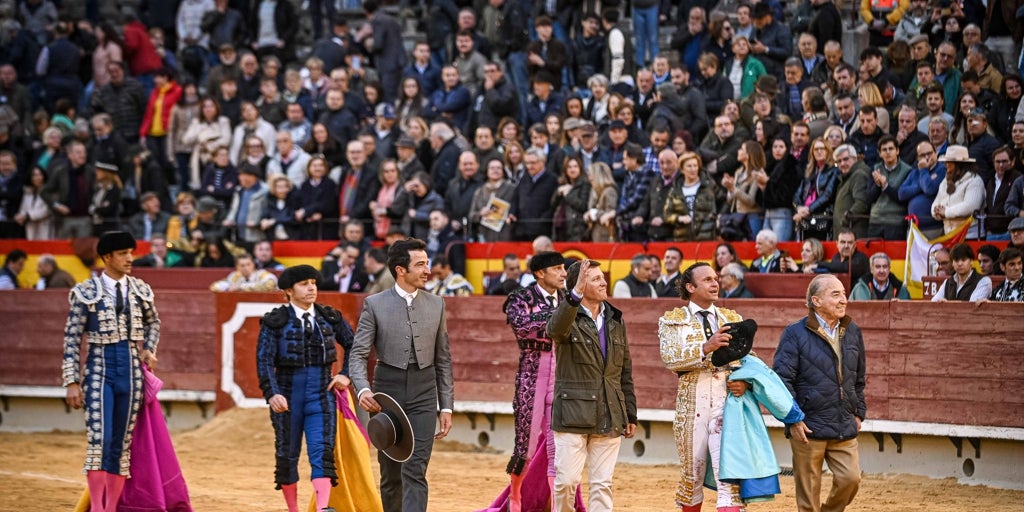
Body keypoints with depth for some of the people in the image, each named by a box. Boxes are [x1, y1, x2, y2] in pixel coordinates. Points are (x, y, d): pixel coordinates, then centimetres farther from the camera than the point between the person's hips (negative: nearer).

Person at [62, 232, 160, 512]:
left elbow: (153, 323, 24)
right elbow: (72, 339, -4)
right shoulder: (87, 293, -5)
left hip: (131, 371, 4)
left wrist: (149, 349, 6)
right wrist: (72, 382, -9)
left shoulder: (141, 290, 6)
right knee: (99, 439, -14)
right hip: (99, 369, -4)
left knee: (122, 444, 5)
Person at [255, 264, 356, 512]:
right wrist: (272, 393, -25)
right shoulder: (275, 321, -5)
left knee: (322, 450, -14)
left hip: (321, 393, 1)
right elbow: (264, 360, -12)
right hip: (287, 395, -1)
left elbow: (353, 345, 19)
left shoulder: (329, 317, 5)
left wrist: (346, 374, 8)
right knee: (287, 454, 7)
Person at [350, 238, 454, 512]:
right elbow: (358, 354, -4)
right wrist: (362, 389, -22)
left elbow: (443, 360, 11)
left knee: (415, 472, -11)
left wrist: (447, 406, 7)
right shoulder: (375, 304, 0)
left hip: (423, 399, 1)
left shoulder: (436, 305, 8)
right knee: (391, 474, 9)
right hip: (387, 396, -1)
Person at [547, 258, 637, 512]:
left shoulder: (615, 321, 13)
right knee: (567, 481, -4)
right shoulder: (568, 317, -3)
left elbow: (625, 371, 17)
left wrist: (631, 415, 15)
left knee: (602, 484, 4)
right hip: (573, 415, -4)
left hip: (609, 417, 5)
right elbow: (555, 329, -31)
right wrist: (575, 294, -43)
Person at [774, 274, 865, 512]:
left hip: (845, 428, 4)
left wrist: (859, 412, 16)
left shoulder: (853, 332, 10)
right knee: (808, 493, 2)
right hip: (808, 428, -4)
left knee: (851, 478, -6)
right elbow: (781, 379, -8)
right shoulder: (796, 334, -6)